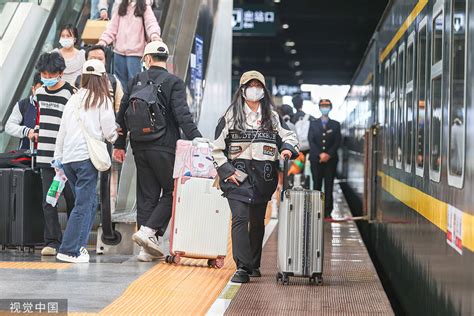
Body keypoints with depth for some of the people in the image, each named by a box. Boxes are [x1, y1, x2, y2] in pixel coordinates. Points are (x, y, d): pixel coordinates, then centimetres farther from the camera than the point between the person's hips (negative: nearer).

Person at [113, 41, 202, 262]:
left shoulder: (136, 81, 8)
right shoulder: (174, 83, -5)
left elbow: (122, 113, 10)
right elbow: (182, 115, -16)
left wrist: (119, 144, 17)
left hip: (140, 147, 5)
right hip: (163, 147, -5)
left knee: (146, 195, 10)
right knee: (171, 191, 6)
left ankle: (149, 248, 11)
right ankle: (148, 231, -11)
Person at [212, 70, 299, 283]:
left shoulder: (272, 117, 10)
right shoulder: (231, 116, 4)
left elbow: (289, 135, 17)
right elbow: (217, 148, 5)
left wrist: (288, 148, -6)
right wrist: (227, 171, -4)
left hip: (263, 178, 3)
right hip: (237, 177, -3)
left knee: (258, 222, 11)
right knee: (240, 219, -15)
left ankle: (254, 265, 26)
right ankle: (242, 268, -18)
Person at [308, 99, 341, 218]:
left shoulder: (335, 125, 11)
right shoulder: (313, 124, 11)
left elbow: (337, 142, 2)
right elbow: (311, 141, 1)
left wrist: (329, 154, -12)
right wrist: (320, 154, -12)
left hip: (330, 159, 0)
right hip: (316, 159, 0)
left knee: (329, 185, -2)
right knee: (317, 185, -1)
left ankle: (327, 211, -2)